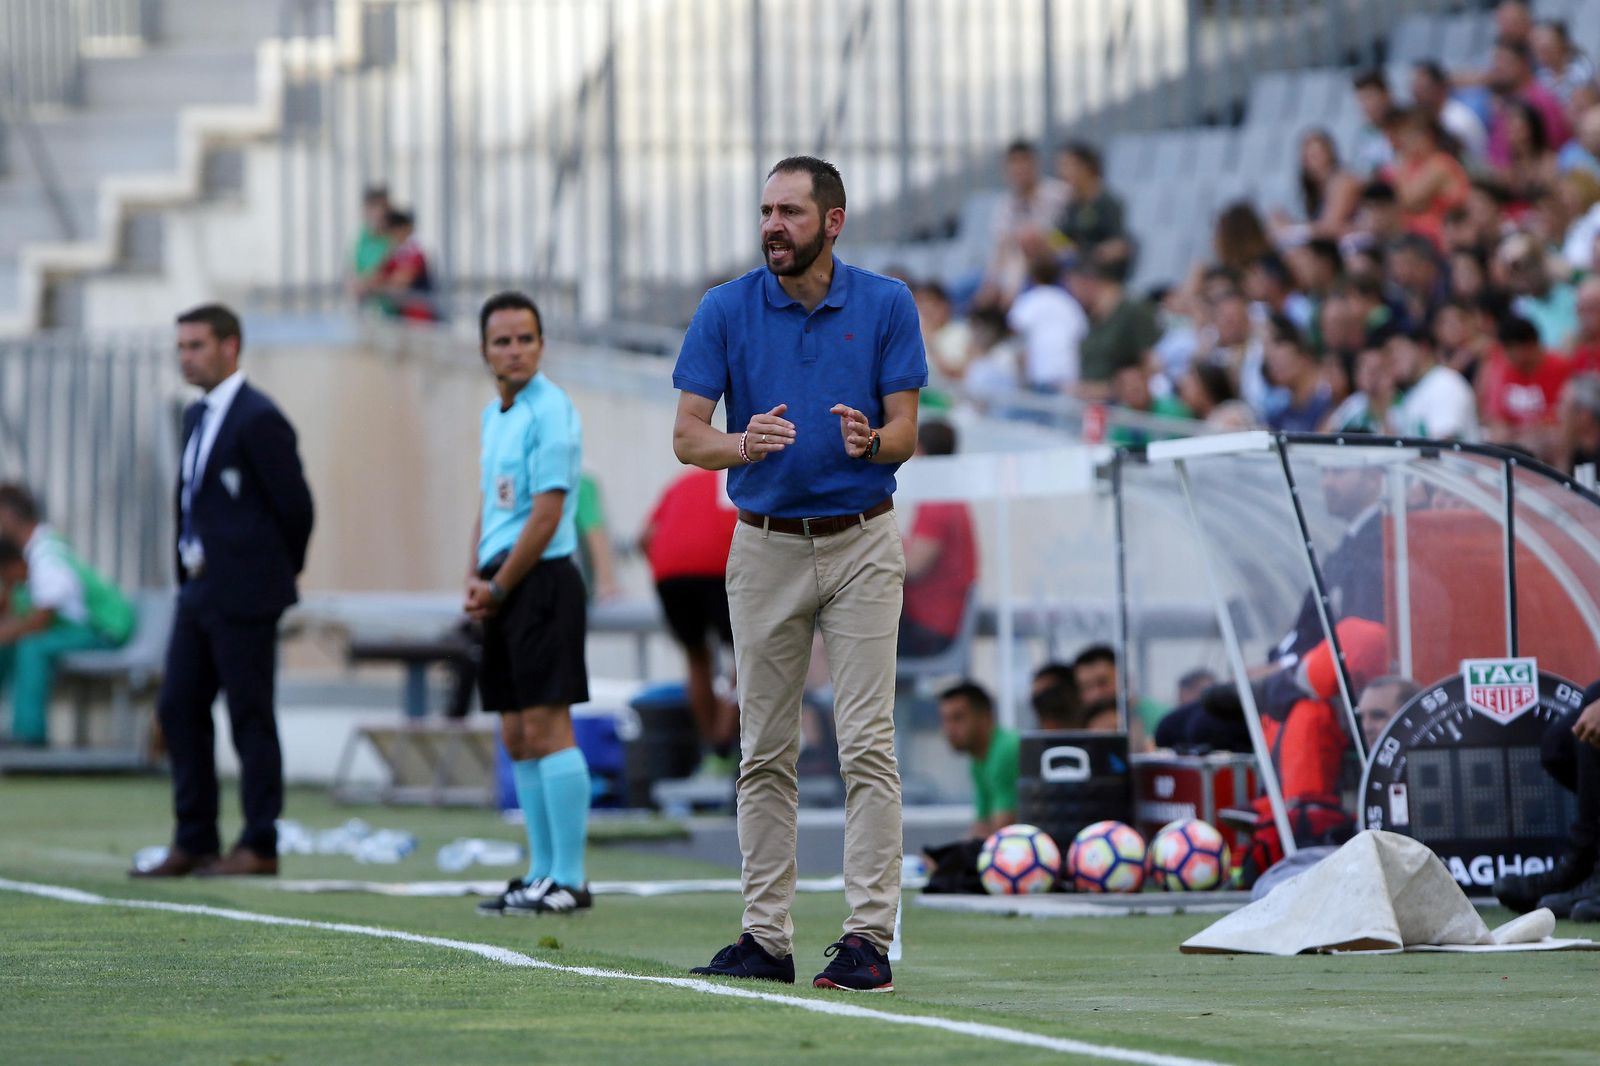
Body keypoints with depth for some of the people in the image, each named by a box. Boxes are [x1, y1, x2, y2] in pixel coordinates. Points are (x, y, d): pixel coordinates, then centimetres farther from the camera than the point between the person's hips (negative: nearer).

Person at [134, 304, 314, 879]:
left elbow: (295, 505, -12)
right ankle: (194, 843, 13)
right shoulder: (198, 417, 15)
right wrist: (188, 573, 13)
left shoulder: (259, 420, -14)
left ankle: (260, 846, 4)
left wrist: (278, 573, 0)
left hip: (243, 595, -9)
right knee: (179, 709, 8)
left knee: (250, 718, -2)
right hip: (199, 592, 9)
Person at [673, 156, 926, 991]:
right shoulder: (726, 310, -2)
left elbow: (905, 433, -1)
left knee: (867, 746, -7)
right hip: (765, 547, 2)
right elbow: (687, 435, -3)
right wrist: (743, 445, -24)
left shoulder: (886, 305, -2)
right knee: (765, 751, 5)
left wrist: (871, 441, -25)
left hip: (861, 546, -2)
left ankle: (869, 938, -9)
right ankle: (766, 937, 10)